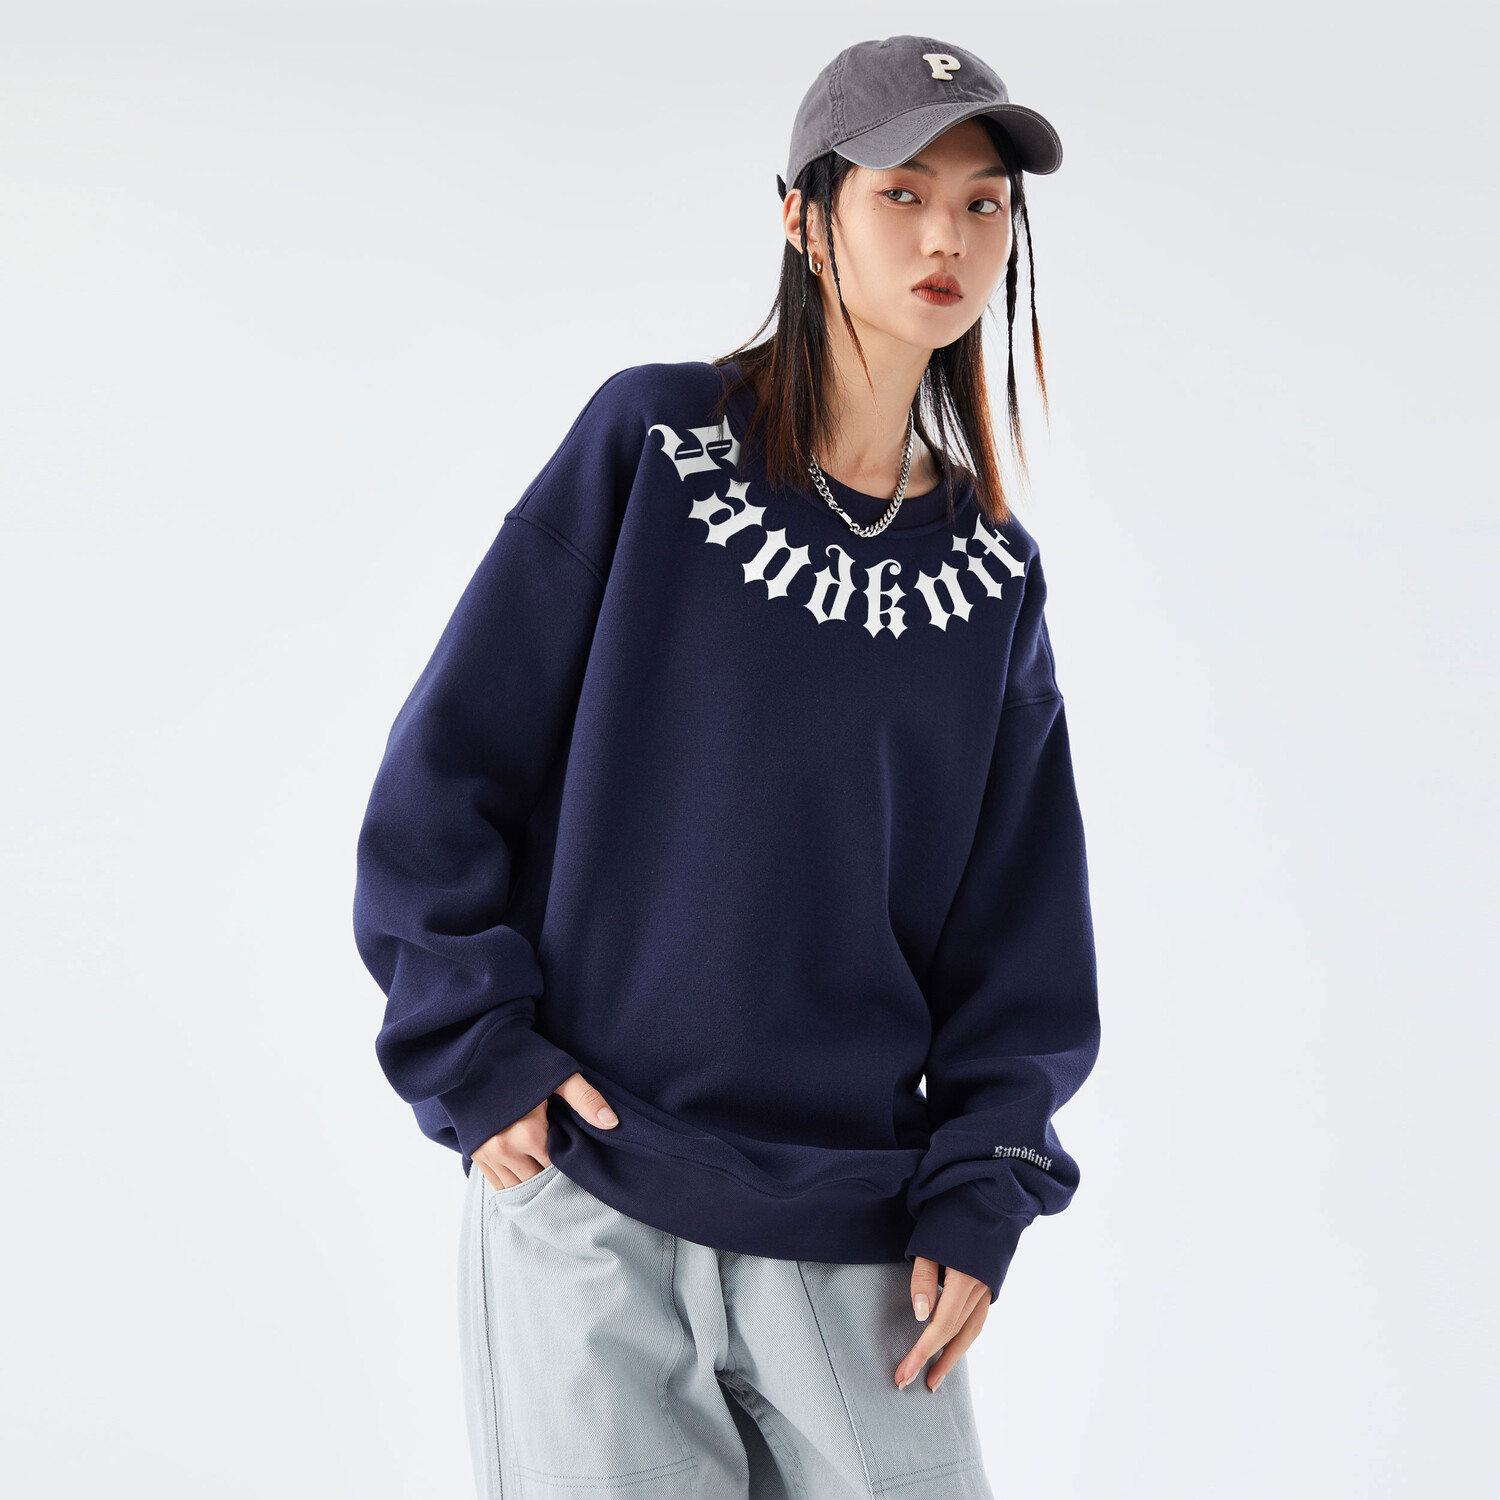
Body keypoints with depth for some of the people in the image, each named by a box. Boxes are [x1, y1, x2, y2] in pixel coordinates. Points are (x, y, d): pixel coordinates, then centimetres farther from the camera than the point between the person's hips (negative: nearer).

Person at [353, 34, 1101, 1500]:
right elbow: (445, 769, -2)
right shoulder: (650, 441, -2)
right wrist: (477, 1055, -8)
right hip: (586, 1217, -3)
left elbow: (1020, 927, 9)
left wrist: (976, 1203, 0)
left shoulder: (993, 577, 7)